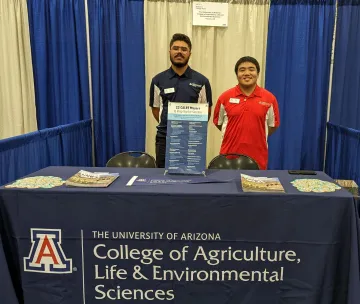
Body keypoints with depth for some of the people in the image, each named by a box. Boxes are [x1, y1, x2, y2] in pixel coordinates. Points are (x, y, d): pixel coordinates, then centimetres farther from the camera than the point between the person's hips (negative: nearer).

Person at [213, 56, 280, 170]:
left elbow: (273, 125, 8)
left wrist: (255, 137, 3)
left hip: (257, 158, 0)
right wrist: (235, 135, 7)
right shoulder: (225, 97, 0)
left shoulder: (269, 98, 0)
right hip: (229, 155, 0)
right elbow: (218, 122, 10)